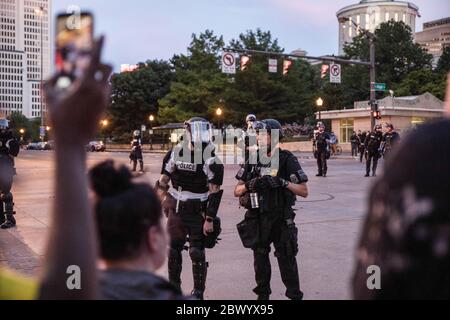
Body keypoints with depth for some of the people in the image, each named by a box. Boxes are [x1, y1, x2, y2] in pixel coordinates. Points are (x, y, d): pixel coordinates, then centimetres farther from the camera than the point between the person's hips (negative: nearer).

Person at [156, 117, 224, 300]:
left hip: (199, 213, -4)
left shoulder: (211, 157, -10)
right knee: (173, 250, 12)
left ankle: (199, 292, 14)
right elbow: (162, 182, 12)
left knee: (197, 253, -2)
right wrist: (165, 202, 6)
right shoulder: (175, 153, 2)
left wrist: (210, 219, -14)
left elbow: (215, 192, -12)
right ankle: (174, 286, 31)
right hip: (176, 211, 4)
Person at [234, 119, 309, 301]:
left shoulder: (287, 160, -7)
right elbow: (237, 191, 6)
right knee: (260, 258, 15)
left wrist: (283, 183, -23)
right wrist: (250, 185, -15)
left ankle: (294, 295, 14)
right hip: (257, 219, 4)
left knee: (287, 259, 0)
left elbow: (304, 192, -8)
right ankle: (262, 294, 31)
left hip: (281, 219, -4)